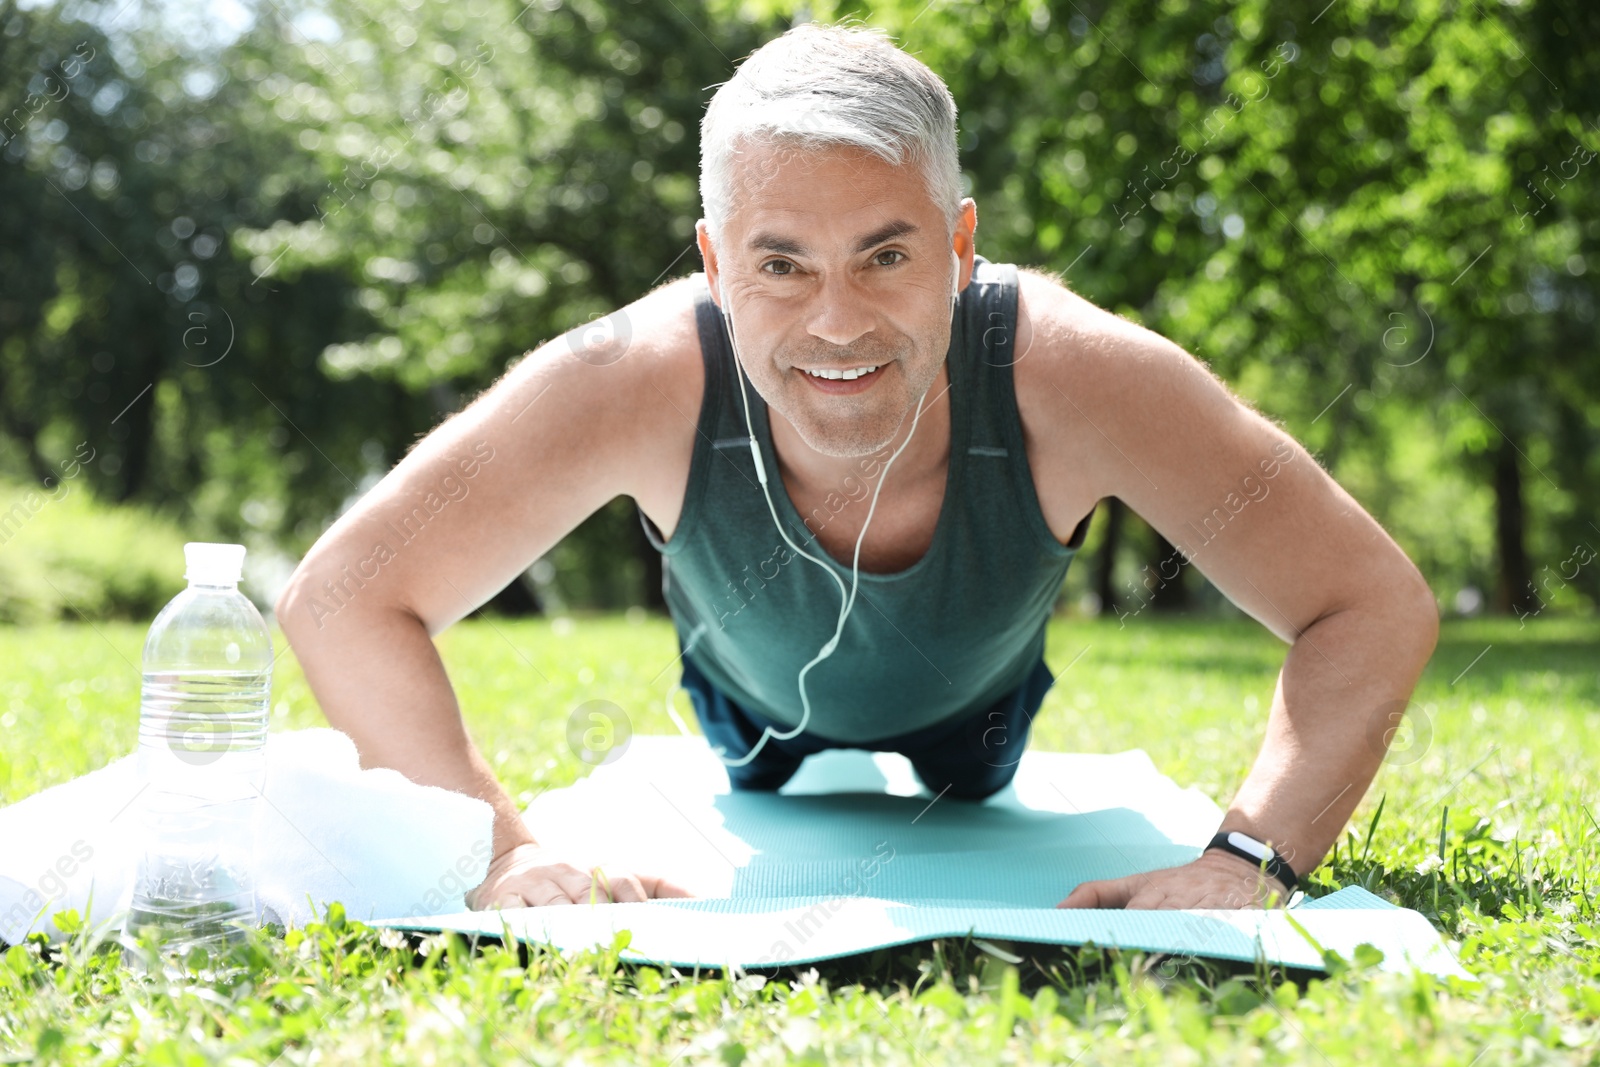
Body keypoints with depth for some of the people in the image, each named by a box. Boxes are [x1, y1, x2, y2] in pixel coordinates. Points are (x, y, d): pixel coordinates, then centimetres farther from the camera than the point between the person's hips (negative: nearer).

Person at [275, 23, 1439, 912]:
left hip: (977, 728, 1)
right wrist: (503, 852, -50)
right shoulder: (640, 383, -44)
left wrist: (1248, 865, -51)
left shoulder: (1070, 376, -44)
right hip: (758, 726, 0)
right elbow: (340, 598, -38)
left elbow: (1378, 605, -37)